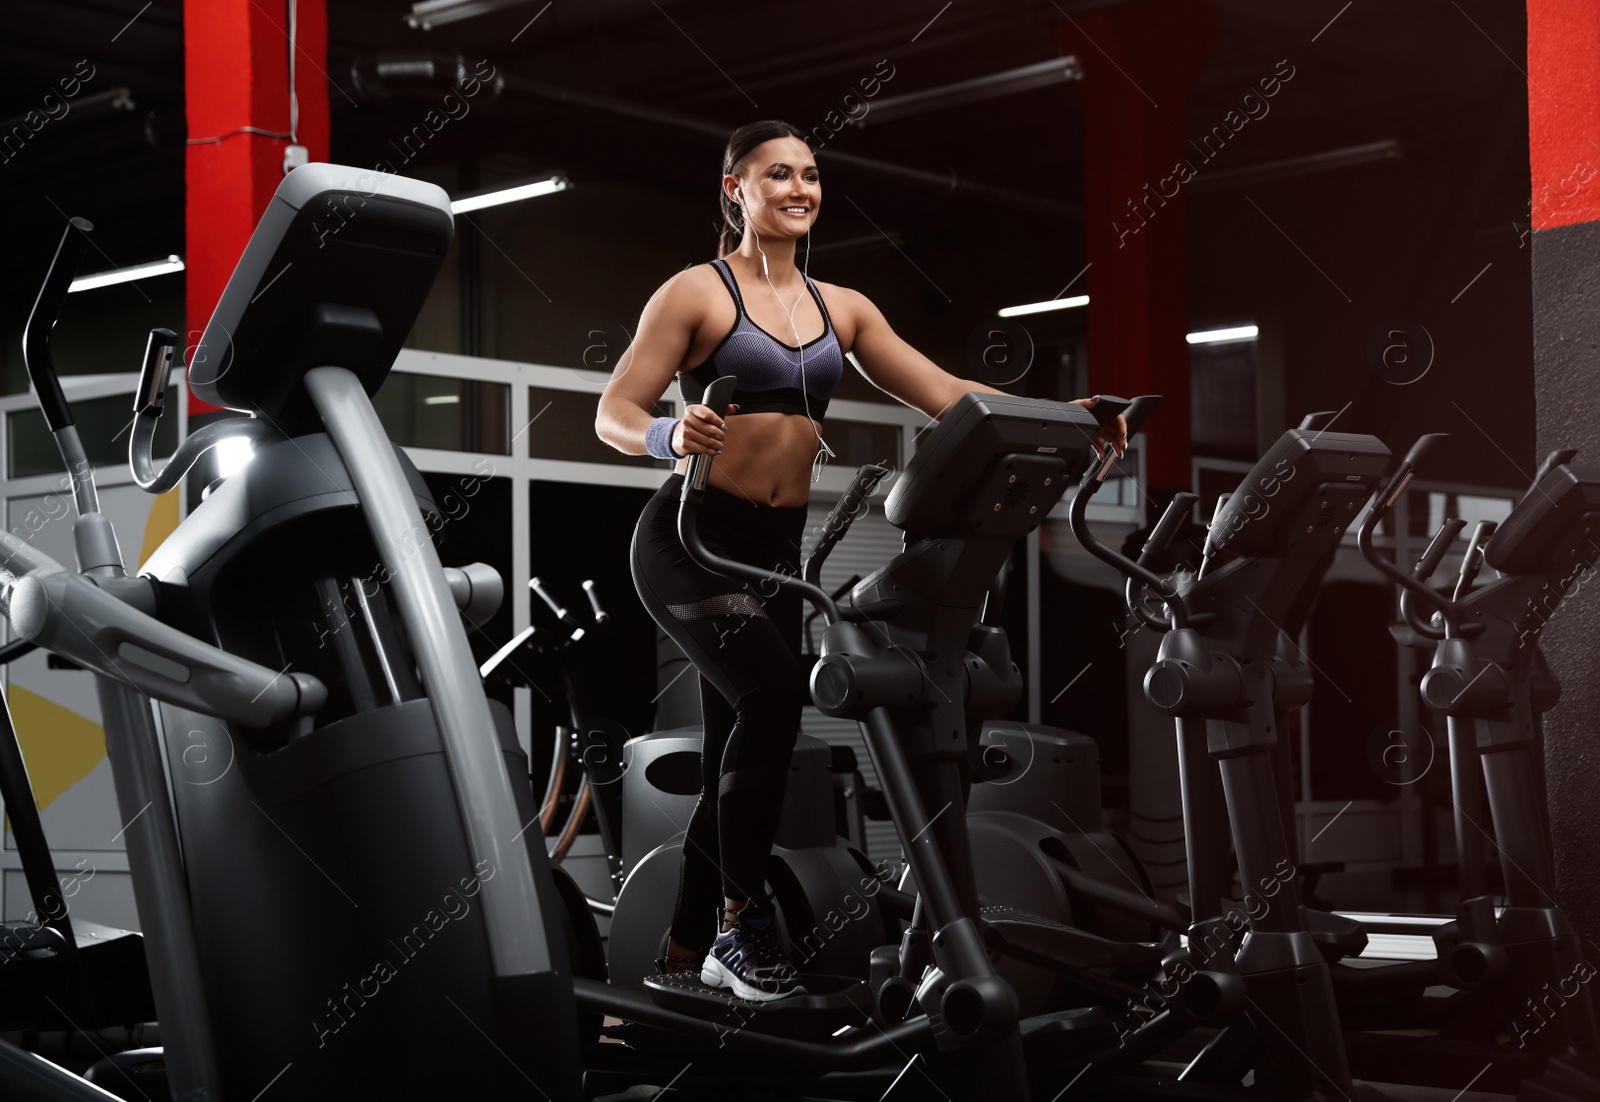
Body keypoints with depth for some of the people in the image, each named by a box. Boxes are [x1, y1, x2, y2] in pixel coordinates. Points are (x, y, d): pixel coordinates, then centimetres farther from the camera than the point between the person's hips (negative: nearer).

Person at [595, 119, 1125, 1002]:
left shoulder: (840, 308, 15)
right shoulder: (697, 293, -2)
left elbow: (942, 392, 8)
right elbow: (613, 414, -7)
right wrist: (672, 436, -29)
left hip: (779, 547, 6)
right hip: (693, 537, -6)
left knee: (735, 760, 7)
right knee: (773, 690, -29)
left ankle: (685, 956, 18)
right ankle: (742, 919, -18)